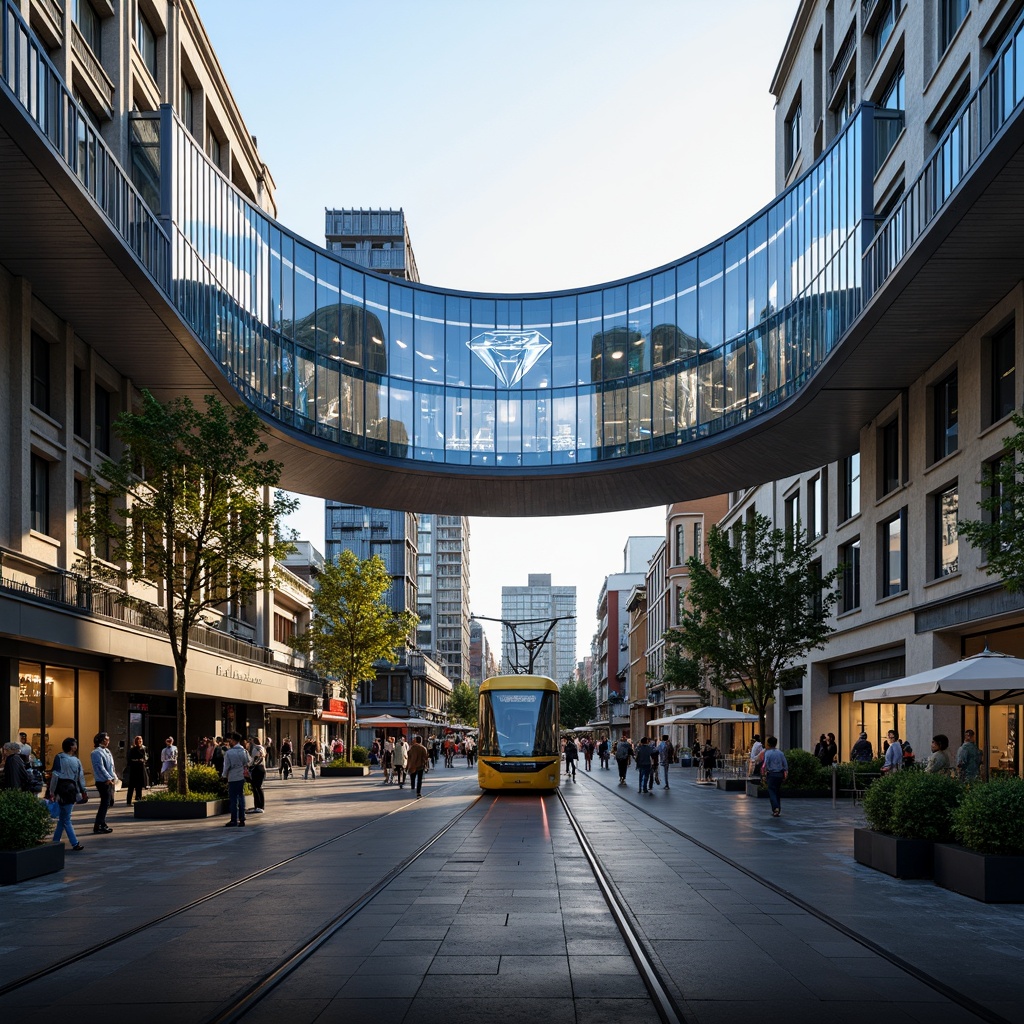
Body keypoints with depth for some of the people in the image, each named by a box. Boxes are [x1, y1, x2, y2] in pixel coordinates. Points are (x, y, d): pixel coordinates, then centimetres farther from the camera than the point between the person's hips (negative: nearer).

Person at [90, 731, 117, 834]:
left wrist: (114, 777, 9)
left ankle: (102, 823, 24)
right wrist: (108, 778, -19)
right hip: (103, 782, -9)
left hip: (109, 781, 9)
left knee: (109, 802, 14)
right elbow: (101, 768, -20)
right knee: (105, 803, -8)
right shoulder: (97, 753, -13)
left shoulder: (107, 751, 16)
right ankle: (97, 827, -3)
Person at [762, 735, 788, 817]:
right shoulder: (780, 753, 7)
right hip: (780, 774, 5)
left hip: (771, 774, -5)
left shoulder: (767, 753, -8)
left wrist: (765, 775, -4)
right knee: (778, 792, 14)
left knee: (772, 792, -4)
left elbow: (766, 765, -12)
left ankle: (775, 808, -23)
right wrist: (785, 775, 14)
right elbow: (785, 764, 7)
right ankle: (778, 810, 17)